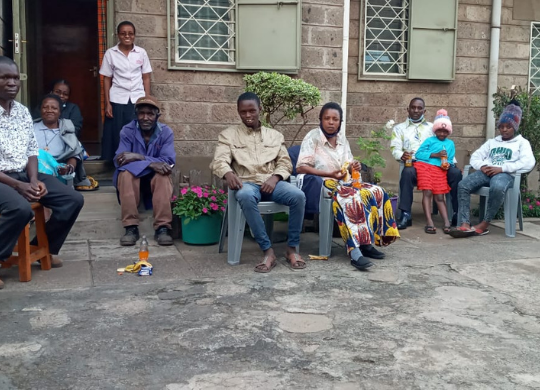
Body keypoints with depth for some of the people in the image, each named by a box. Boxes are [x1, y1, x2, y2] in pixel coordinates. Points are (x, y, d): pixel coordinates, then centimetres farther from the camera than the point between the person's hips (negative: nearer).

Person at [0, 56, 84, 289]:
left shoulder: (23, 111, 8)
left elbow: (32, 151, 10)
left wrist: (34, 180, -8)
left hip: (24, 175, 7)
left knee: (73, 200, -3)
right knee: (20, 209, -37)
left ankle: (44, 248, 15)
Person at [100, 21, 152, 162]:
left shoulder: (141, 53, 4)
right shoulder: (110, 53, 2)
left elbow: (146, 78, 7)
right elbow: (107, 79, 4)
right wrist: (107, 103, -2)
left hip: (137, 100, 1)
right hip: (117, 101, -1)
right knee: (116, 136, 0)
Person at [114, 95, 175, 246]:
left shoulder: (166, 132, -10)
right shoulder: (127, 131, -12)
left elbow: (168, 162, -22)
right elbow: (119, 161, -24)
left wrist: (138, 157, -31)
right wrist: (151, 163, -36)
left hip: (155, 177, 0)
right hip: (132, 175, 0)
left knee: (163, 176, -33)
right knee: (126, 173, -33)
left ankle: (162, 228, -36)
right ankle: (131, 227, -33)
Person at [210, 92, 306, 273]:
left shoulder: (275, 135, 20)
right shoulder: (228, 134, 12)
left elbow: (285, 163, 13)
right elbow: (218, 161, -2)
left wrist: (275, 177, -10)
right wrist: (228, 173, -27)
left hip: (272, 182, 2)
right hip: (247, 182, -2)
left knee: (298, 195, -30)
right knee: (246, 197, -40)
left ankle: (292, 249, -15)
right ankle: (268, 251, -32)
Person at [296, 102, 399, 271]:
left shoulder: (342, 139, 14)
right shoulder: (313, 137, -6)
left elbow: (349, 164, 21)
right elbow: (301, 167, -16)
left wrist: (354, 166, -5)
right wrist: (330, 174, -23)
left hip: (343, 182, 8)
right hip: (322, 183, -7)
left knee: (377, 192, -14)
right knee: (351, 198, -36)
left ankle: (367, 242, -14)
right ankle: (355, 252, -44)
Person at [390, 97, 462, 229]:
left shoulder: (432, 127, 25)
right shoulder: (399, 128, 19)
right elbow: (395, 148, 5)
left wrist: (451, 161, -4)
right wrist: (402, 155, -21)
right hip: (413, 164, -2)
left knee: (456, 173, -24)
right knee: (407, 172, -38)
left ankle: (458, 213, -18)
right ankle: (405, 215, -37)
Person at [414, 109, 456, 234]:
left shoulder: (450, 143, 21)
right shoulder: (429, 140, 11)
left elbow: (450, 159, 16)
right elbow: (418, 154, 0)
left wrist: (447, 164, -8)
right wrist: (435, 155, -8)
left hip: (440, 169, 3)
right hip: (424, 166, -3)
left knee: (439, 197, -4)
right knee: (427, 192, -18)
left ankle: (447, 223, -11)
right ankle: (429, 222, -22)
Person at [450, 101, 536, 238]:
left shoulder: (522, 142, 16)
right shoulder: (492, 142, 29)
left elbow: (529, 163, -3)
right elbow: (475, 157, 19)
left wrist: (501, 168, -13)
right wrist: (482, 166, -6)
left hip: (506, 174, -4)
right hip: (486, 172, 4)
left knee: (497, 187, -42)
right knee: (463, 185, -28)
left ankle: (484, 224, -29)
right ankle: (465, 225, -37)